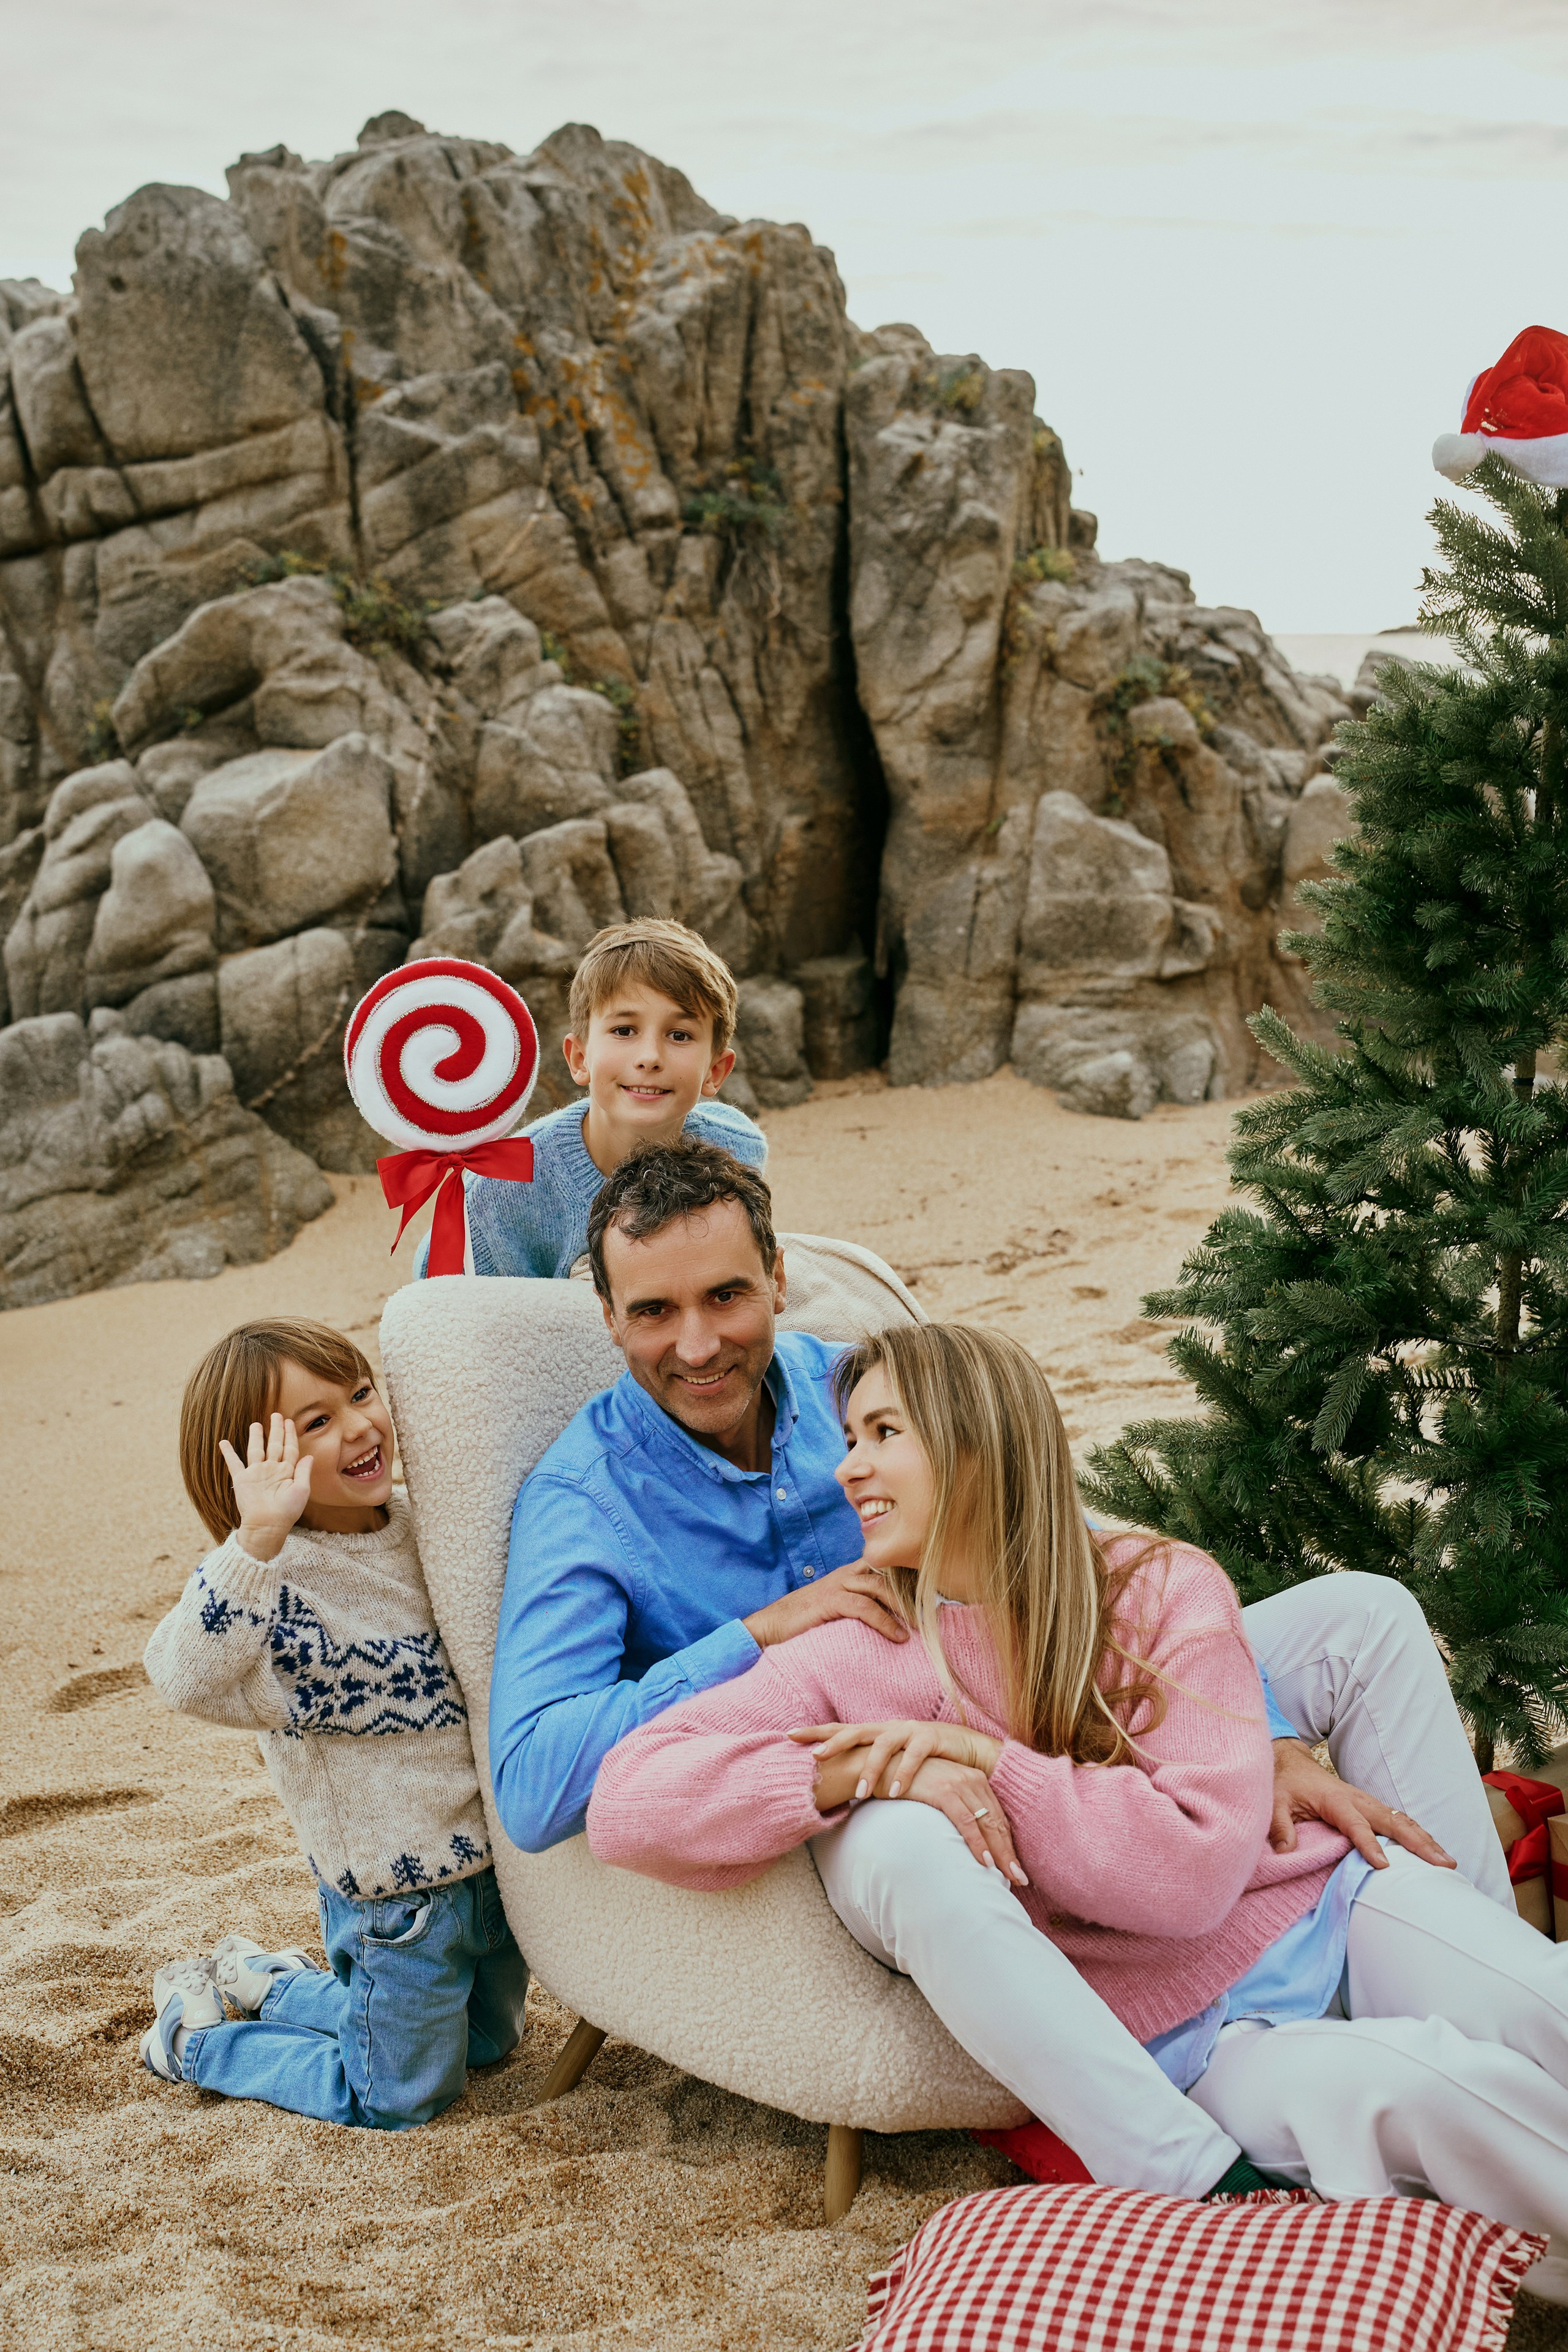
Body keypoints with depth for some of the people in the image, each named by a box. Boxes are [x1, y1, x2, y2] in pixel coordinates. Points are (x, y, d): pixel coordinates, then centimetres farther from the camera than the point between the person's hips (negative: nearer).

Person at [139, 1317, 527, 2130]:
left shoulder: (421, 1524, -2)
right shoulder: (277, 1576, -24)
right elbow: (184, 1675, -45)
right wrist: (257, 1540, -54)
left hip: (489, 1854, 7)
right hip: (397, 1894, -7)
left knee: (485, 2040, 28)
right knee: (397, 2094, 11)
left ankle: (261, 1979, 42)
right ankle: (196, 2031, 30)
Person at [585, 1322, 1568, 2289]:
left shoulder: (1163, 1589, -3)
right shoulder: (855, 1658, -1)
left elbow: (1195, 1866, -15)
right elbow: (628, 1800, -12)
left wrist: (981, 1757, -17)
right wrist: (859, 1773, -22)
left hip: (1333, 1912, 2)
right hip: (1186, 2041, -2)